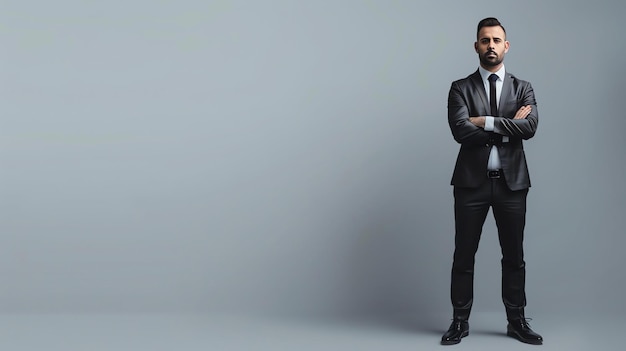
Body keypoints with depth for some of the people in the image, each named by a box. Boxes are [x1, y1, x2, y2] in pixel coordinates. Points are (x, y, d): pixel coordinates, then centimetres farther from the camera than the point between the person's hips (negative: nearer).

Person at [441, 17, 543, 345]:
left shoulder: (523, 88, 8)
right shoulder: (460, 88, 3)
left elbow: (530, 127, -11)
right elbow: (461, 131, -13)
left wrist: (487, 122, -14)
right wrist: (508, 127, -10)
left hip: (511, 182, 1)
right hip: (472, 182, -1)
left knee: (514, 256, 9)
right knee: (464, 256, 5)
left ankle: (517, 321, 21)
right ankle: (460, 321, 16)